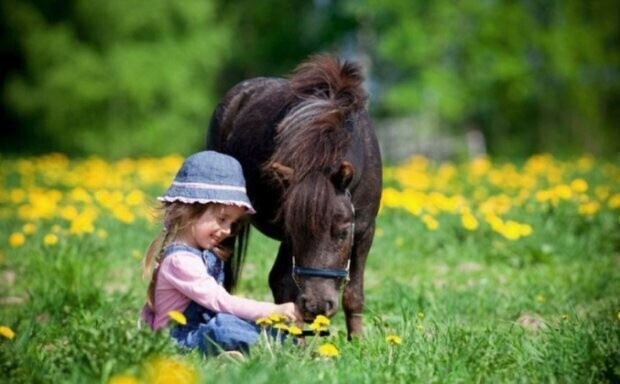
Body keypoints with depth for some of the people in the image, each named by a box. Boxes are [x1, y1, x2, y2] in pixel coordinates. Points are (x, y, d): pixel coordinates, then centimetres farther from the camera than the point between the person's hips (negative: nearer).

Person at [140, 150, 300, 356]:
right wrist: (273, 310, -25)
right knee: (223, 326, -35)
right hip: (181, 341, -10)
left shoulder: (209, 254, 14)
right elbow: (220, 301, -24)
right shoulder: (180, 259, -18)